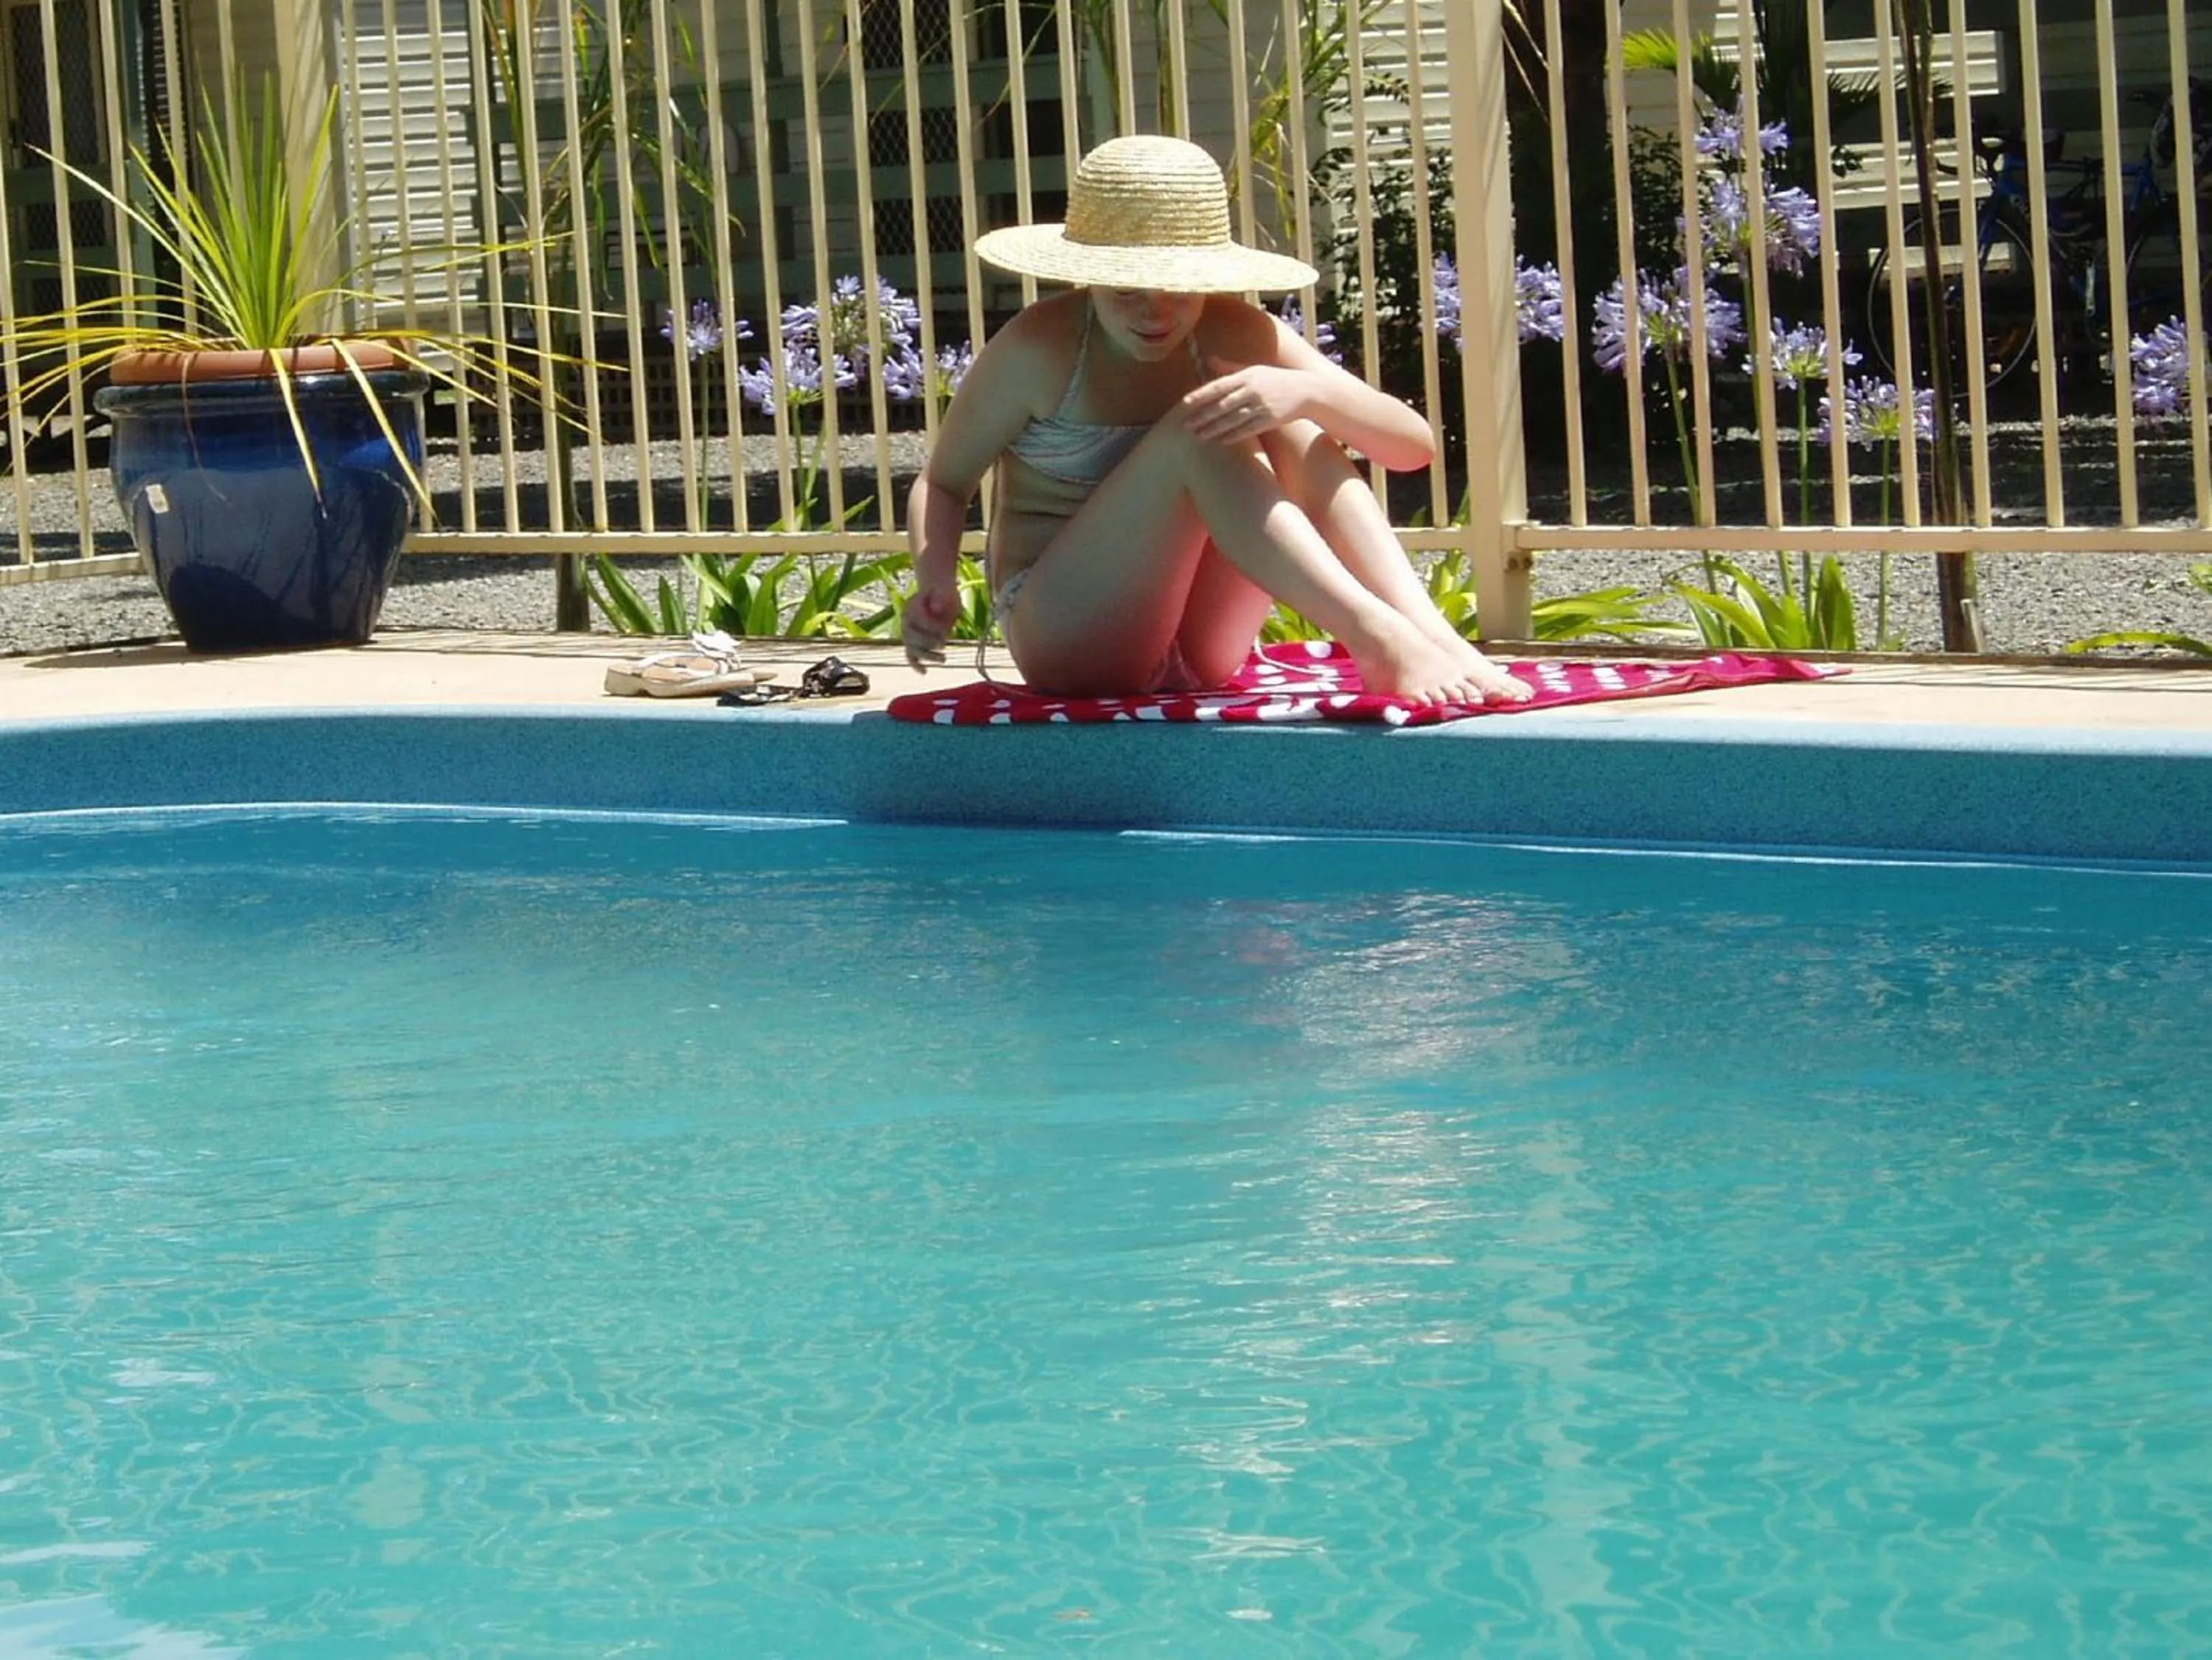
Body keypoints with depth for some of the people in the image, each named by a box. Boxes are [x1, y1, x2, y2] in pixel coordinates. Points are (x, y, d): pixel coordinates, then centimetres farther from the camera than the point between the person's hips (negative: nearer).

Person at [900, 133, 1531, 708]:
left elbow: (1414, 444, -10)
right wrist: (935, 583, -22)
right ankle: (1381, 640, -41)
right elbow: (943, 483, 0)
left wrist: (1304, 391, -31)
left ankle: (1430, 633, -31)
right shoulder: (1039, 351, -12)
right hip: (1067, 638, -4)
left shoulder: (1233, 336, -4)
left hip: (1198, 644, 4)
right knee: (1200, 434, -27)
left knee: (1294, 427, -16)